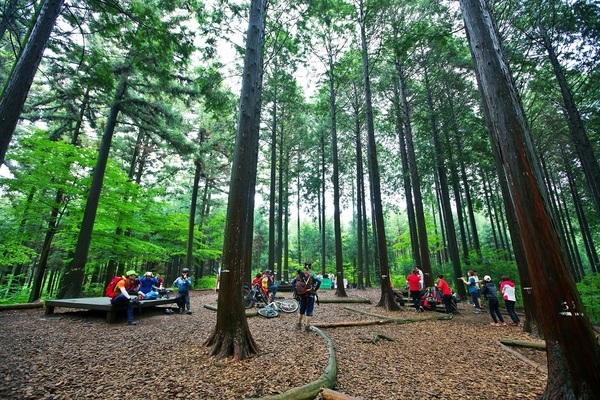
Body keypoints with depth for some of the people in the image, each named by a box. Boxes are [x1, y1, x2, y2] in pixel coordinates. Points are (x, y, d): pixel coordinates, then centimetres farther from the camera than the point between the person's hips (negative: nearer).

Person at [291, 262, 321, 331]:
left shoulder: (299, 274, 3)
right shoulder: (311, 274, -9)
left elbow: (293, 282, 3)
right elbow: (319, 281, -21)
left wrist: (296, 290, 8)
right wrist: (315, 289, -9)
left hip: (302, 295, 4)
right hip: (310, 295, -4)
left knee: (301, 310, 21)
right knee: (309, 311, 6)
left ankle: (299, 324, 32)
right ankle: (307, 327, 9)